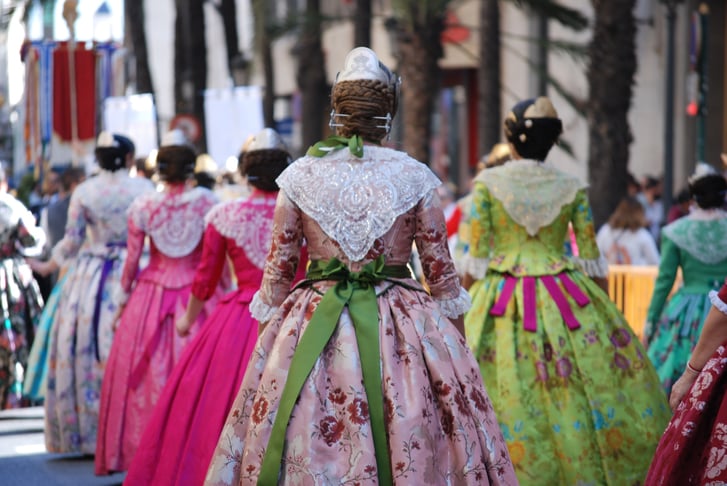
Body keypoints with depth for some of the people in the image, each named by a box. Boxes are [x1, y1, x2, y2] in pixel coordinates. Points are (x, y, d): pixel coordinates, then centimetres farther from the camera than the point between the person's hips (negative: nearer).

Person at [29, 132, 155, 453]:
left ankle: (85, 433, 13)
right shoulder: (142, 188, -2)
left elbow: (72, 240, 1)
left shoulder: (84, 192, 0)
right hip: (130, 277, -1)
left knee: (83, 352, 9)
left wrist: (48, 266, 15)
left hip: (88, 278, 1)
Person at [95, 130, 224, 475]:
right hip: (199, 295, -1)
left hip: (151, 297, 1)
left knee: (146, 375, 8)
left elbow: (132, 261, 1)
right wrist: (223, 292, 6)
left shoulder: (142, 206, -4)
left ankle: (142, 449, 11)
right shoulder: (207, 201, -6)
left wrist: (123, 298, 13)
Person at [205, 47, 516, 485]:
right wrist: (456, 344, 13)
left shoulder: (300, 176, -1)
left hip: (313, 327, 1)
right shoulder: (415, 177, -3)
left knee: (308, 449, 8)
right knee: (412, 451, 8)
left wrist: (269, 342, 14)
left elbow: (277, 270, 3)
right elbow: (442, 271, 1)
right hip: (403, 331, -1)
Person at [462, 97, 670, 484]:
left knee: (508, 397, 1)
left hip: (501, 306, -1)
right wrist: (605, 313, 14)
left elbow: (476, 259, -3)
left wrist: (463, 307, 6)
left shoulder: (487, 184, -2)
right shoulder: (572, 188, 2)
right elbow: (592, 260, 4)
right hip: (565, 302, 1)